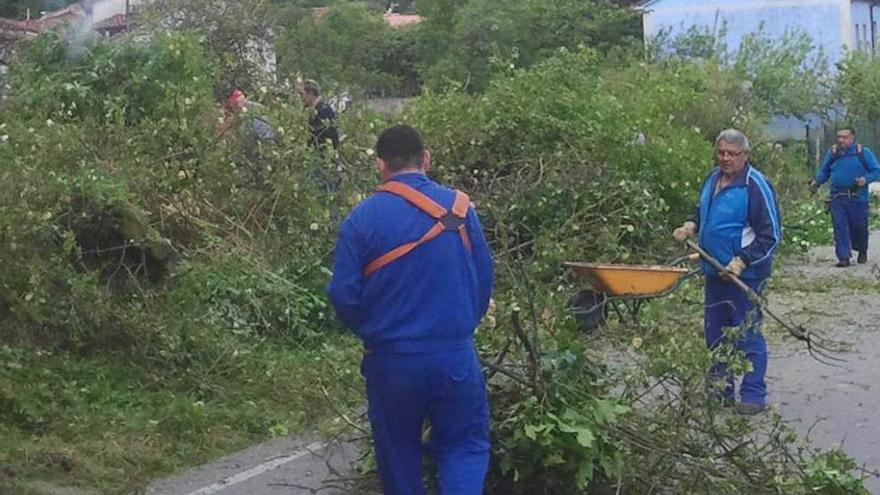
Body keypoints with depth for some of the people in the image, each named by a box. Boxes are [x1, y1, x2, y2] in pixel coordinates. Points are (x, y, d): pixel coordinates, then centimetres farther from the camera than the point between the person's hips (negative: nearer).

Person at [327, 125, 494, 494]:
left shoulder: (361, 219, -8)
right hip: (455, 356, 0)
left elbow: (344, 297, -6)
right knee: (466, 445, 14)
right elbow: (485, 280, 2)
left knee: (398, 454, 18)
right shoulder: (459, 207, -4)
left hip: (390, 359, 0)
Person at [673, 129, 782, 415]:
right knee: (715, 335, 14)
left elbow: (770, 235, -16)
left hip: (745, 275, -8)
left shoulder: (755, 186, -15)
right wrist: (692, 225, 5)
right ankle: (719, 391, 26)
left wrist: (742, 262, -22)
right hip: (715, 273, 8)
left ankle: (753, 396, 5)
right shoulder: (712, 180, 8)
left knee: (747, 337, -3)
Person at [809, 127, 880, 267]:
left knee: (859, 227, 9)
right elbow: (824, 171, 16)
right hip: (837, 198, 2)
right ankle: (844, 257, -4)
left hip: (858, 198, -1)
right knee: (840, 227, -7)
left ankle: (862, 252, 36)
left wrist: (866, 179, -18)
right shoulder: (832, 153, 7)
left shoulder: (863, 153, -1)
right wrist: (816, 182, -2)